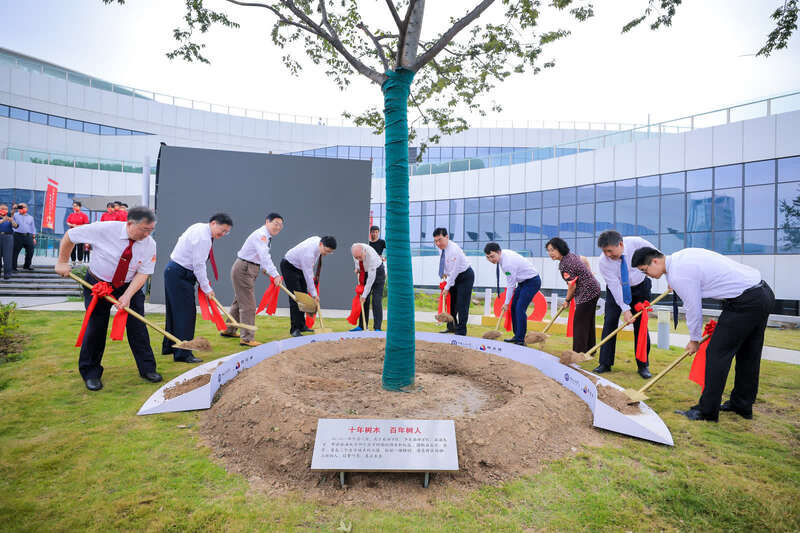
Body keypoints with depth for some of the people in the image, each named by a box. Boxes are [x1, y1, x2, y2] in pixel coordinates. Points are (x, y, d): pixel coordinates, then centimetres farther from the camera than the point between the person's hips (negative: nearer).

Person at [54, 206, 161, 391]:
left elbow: (143, 273, -14)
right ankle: (90, 373, 18)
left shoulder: (149, 244, -16)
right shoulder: (105, 229, -23)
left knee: (137, 327, -1)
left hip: (129, 287, 2)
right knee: (96, 328, 0)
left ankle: (147, 369, 11)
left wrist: (127, 296, -24)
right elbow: (69, 236, -7)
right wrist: (63, 262, -5)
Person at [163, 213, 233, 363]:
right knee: (186, 313, -9)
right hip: (179, 275, -11)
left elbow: (181, 240, 20)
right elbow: (198, 265, -22)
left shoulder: (198, 227, 10)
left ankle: (169, 347, 28)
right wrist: (207, 288, -14)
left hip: (174, 271, 11)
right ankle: (183, 354, -5)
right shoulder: (204, 238, -21)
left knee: (175, 311, 17)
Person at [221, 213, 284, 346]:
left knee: (239, 301, 21)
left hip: (249, 270, 11)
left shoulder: (266, 236, 11)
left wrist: (263, 268, 13)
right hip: (243, 269, -11)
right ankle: (247, 338, -4)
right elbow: (264, 256, -35)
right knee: (248, 304, -9)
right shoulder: (261, 235, -21)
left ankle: (229, 330, 37)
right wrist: (275, 275, -42)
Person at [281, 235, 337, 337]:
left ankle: (302, 326, 14)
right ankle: (295, 329, -8)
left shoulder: (318, 239, -12)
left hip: (300, 267, 9)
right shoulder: (308, 252, -36)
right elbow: (308, 276, -31)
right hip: (289, 267, -9)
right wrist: (314, 294, -25)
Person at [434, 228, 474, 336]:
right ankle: (452, 327, 24)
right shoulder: (443, 247, -5)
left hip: (465, 277, -8)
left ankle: (461, 331, 1)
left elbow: (454, 271, -27)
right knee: (450, 302, 11)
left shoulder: (454, 250, -30)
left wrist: (447, 287, -20)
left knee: (461, 304, -8)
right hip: (454, 277, 8)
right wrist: (445, 274, 5)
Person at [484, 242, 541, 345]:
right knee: (513, 307, 9)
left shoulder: (508, 263, -31)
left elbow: (510, 285, -22)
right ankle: (517, 336, 18)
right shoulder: (504, 254, -4)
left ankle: (520, 340, -11)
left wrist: (506, 303, -12)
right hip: (523, 281, 10)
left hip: (532, 281, -10)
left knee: (520, 308, -17)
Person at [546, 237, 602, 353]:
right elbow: (585, 259, 25)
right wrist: (589, 274, 29)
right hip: (593, 290, 10)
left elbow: (572, 286, -19)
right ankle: (590, 350, 30)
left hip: (587, 293, -10)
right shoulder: (570, 255, 7)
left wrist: (567, 300, -3)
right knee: (588, 322, 18)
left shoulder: (565, 265, -23)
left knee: (579, 323, -6)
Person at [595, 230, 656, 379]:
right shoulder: (603, 262, -26)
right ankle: (605, 363, -1)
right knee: (610, 322, -7)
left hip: (640, 288, 0)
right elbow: (615, 286, -25)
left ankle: (643, 365, 5)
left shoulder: (637, 243, -27)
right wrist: (625, 309, -30)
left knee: (640, 325, -4)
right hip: (616, 290, 0)